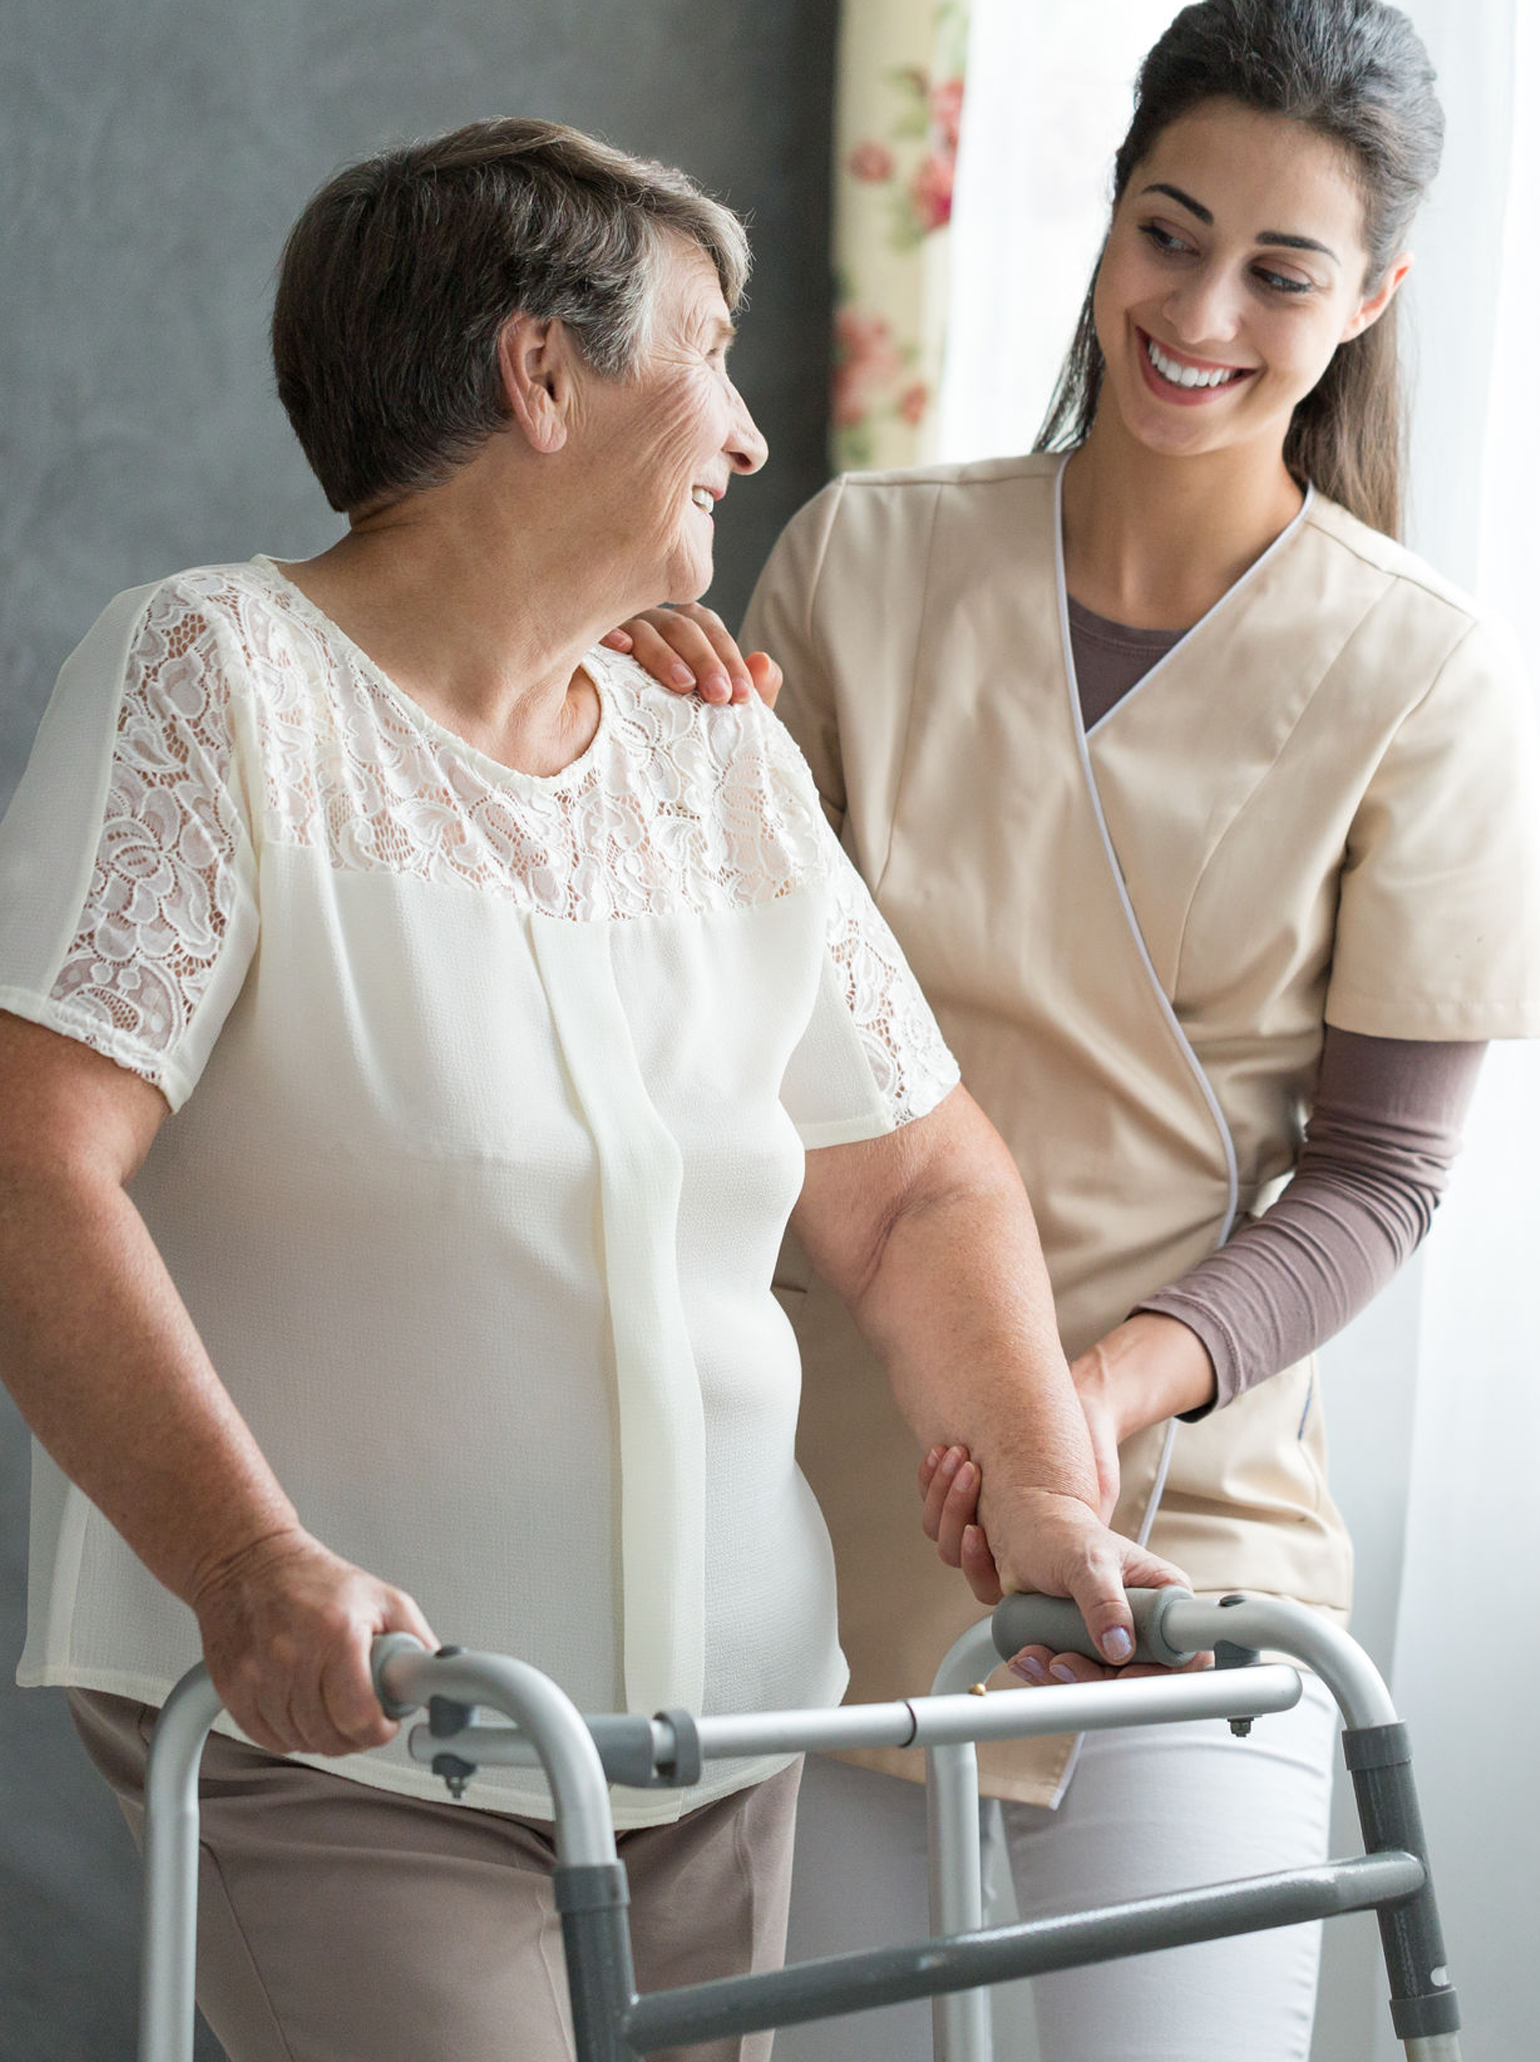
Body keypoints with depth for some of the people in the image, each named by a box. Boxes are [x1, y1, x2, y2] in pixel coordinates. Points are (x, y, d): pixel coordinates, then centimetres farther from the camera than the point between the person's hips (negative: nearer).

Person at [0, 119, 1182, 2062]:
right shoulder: (219, 672, -7)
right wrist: (251, 1566, -30)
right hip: (336, 1739, -6)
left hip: (718, 1732, 6)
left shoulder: (727, 768, 13)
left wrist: (1042, 1488, -3)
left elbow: (920, 1186, 16)